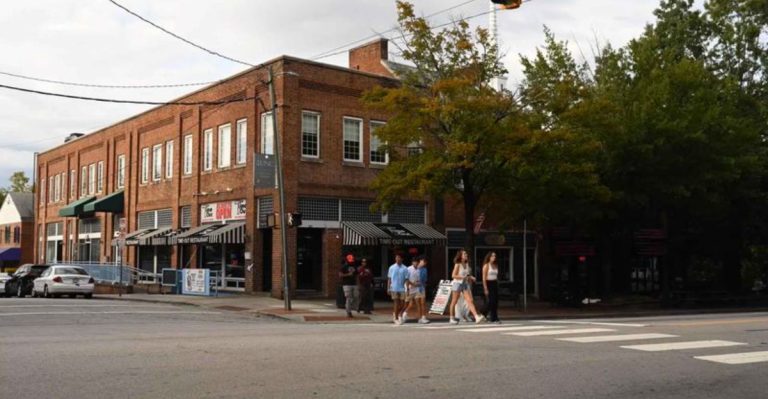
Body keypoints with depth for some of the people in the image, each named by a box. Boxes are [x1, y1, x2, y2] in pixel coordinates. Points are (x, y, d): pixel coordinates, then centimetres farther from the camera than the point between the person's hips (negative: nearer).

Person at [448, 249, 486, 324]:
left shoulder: (467, 264, 10)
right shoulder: (457, 265, -9)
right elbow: (453, 275, -13)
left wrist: (471, 278, 0)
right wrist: (463, 277, -21)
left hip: (465, 284, 6)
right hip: (457, 284, -6)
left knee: (470, 301, -7)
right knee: (454, 302, 5)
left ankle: (477, 317, -17)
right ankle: (451, 318, 15)